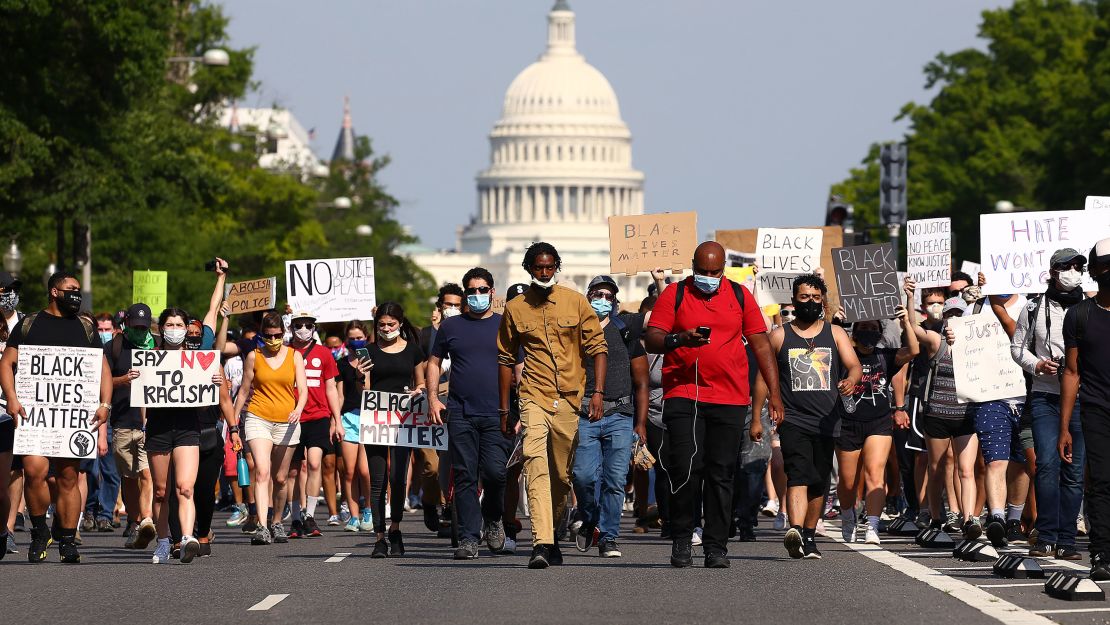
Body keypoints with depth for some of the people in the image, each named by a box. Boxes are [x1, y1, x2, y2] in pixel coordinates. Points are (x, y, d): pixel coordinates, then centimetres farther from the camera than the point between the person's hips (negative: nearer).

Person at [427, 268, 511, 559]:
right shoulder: (451, 326, 12)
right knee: (465, 477, -2)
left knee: (495, 472, -12)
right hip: (460, 414, 1)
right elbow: (434, 362, 19)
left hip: (496, 415, -1)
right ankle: (468, 538, 1)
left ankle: (493, 519, 16)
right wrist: (432, 398, 6)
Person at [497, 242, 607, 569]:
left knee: (563, 475, 7)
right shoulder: (515, 309, 7)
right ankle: (542, 543, -29)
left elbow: (597, 347, 5)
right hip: (534, 398, -1)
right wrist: (504, 410, 14)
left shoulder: (575, 302, 5)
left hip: (570, 401, 1)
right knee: (536, 465, -20)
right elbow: (505, 359, 15)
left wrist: (598, 392, -7)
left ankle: (549, 535, 28)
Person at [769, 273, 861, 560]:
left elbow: (854, 366, 0)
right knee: (798, 476, -21)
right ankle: (795, 532, -36)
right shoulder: (780, 337, 7)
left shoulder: (835, 334, 11)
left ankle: (809, 537, 25)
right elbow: (765, 376, 10)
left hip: (827, 420, 3)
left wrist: (850, 381, -25)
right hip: (792, 419, -3)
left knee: (819, 482, 10)